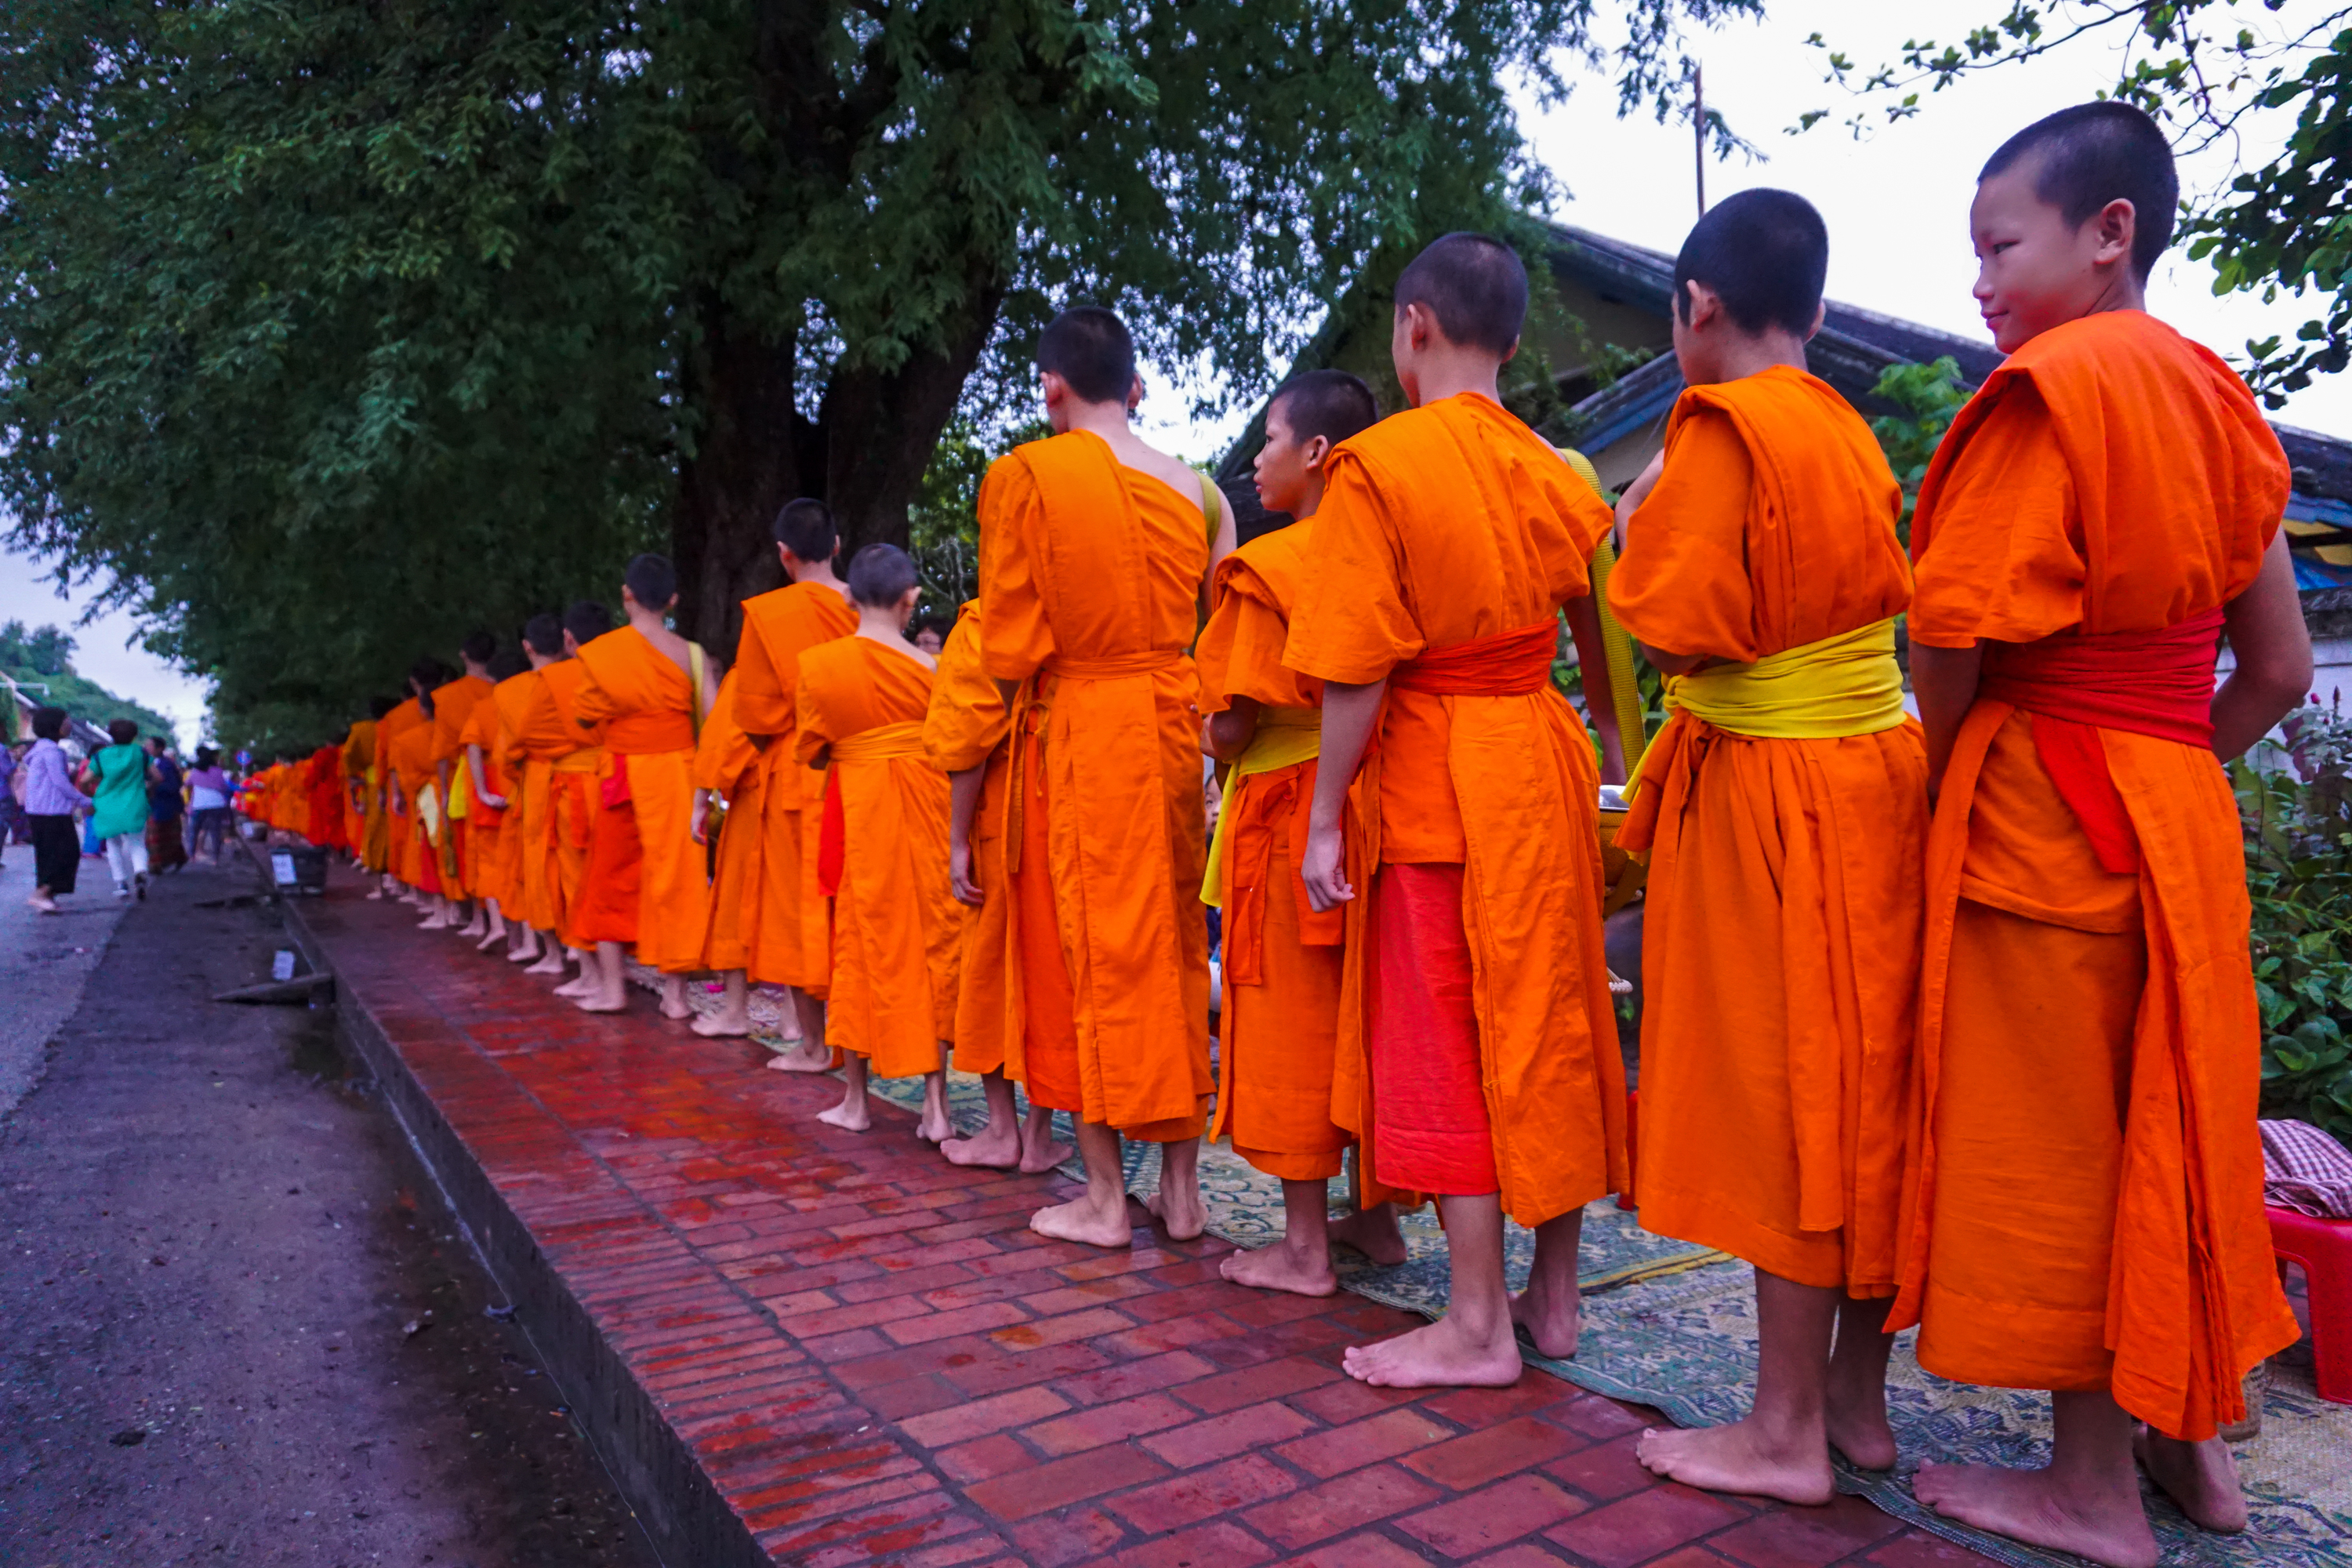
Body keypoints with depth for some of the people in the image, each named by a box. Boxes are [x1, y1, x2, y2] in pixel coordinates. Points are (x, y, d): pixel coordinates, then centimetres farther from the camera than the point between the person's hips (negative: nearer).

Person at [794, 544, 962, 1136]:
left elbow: (811, 750, 3)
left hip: (856, 809, 0)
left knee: (861, 943, 11)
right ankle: (935, 1104, 7)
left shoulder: (818, 664, -6)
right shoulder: (930, 666, -7)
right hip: (924, 806, 0)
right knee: (929, 940, 7)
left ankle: (855, 1099, 18)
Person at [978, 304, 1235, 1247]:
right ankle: (1181, 1188, 19)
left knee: (1089, 952, 4)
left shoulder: (1024, 477, -5)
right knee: (1175, 946, 11)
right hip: (1173, 727, 4)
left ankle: (1104, 1198, 11)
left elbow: (1009, 648, -8)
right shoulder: (1193, 487, 6)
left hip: (1075, 732, -4)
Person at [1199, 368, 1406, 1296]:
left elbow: (1233, 726, -16)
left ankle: (1304, 1248, 10)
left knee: (1289, 1018, 2)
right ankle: (1375, 1218, 26)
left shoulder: (1268, 567, -12)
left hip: (1287, 806, -7)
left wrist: (1212, 737, 6)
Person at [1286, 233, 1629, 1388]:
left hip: (1432, 775, -6)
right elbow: (1604, 644, 11)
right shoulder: (1556, 472, 8)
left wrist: (1325, 819, -9)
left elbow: (1359, 669, -15)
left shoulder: (1378, 462, -10)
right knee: (1549, 1020, 13)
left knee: (1443, 1040, 2)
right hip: (1545, 764, 7)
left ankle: (1478, 1325, 10)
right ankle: (1554, 1294, 25)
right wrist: (1622, 767, 23)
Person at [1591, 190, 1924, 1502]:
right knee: (1857, 1092, 13)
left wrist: (1635, 534, 0)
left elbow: (1677, 635, -18)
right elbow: (1876, 603, 13)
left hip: (1767, 799, -8)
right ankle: (1859, 1398, 26)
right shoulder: (1849, 432, 12)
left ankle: (1788, 1430, 12)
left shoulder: (1722, 427, -12)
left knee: (1784, 1093, -1)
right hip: (1877, 776, 8)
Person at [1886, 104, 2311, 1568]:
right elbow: (2283, 667, 12)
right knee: (2164, 1124, 17)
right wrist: (2167, 770, 16)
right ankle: (2193, 1435, 31)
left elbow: (1957, 639, -17)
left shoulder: (2050, 387, -12)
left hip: (2040, 807, -8)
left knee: (2052, 1140, 2)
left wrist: (1937, 778, -1)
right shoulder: (2213, 397, 13)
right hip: (2183, 805, 8)